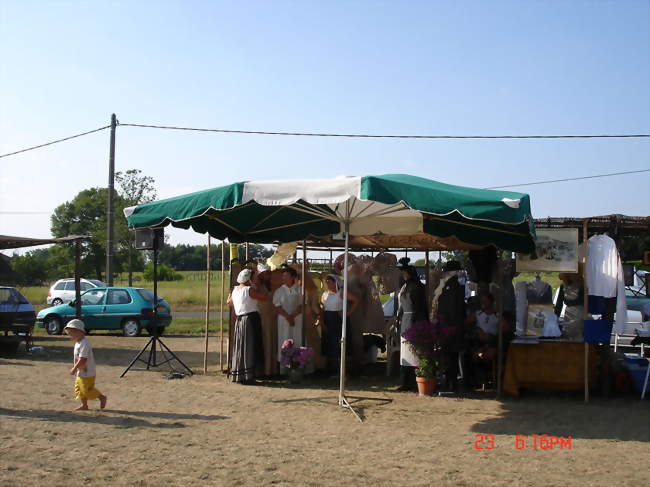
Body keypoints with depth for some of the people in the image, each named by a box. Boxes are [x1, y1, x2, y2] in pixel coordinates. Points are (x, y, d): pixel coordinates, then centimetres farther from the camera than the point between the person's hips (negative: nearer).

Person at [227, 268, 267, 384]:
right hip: (251, 319, -7)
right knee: (250, 347, -3)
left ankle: (237, 375, 19)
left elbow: (229, 303, 26)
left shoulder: (235, 290, 10)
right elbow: (265, 297, -12)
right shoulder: (249, 290, -13)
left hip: (239, 321, 7)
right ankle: (248, 376, -4)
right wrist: (258, 286, -2)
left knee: (240, 347, 13)